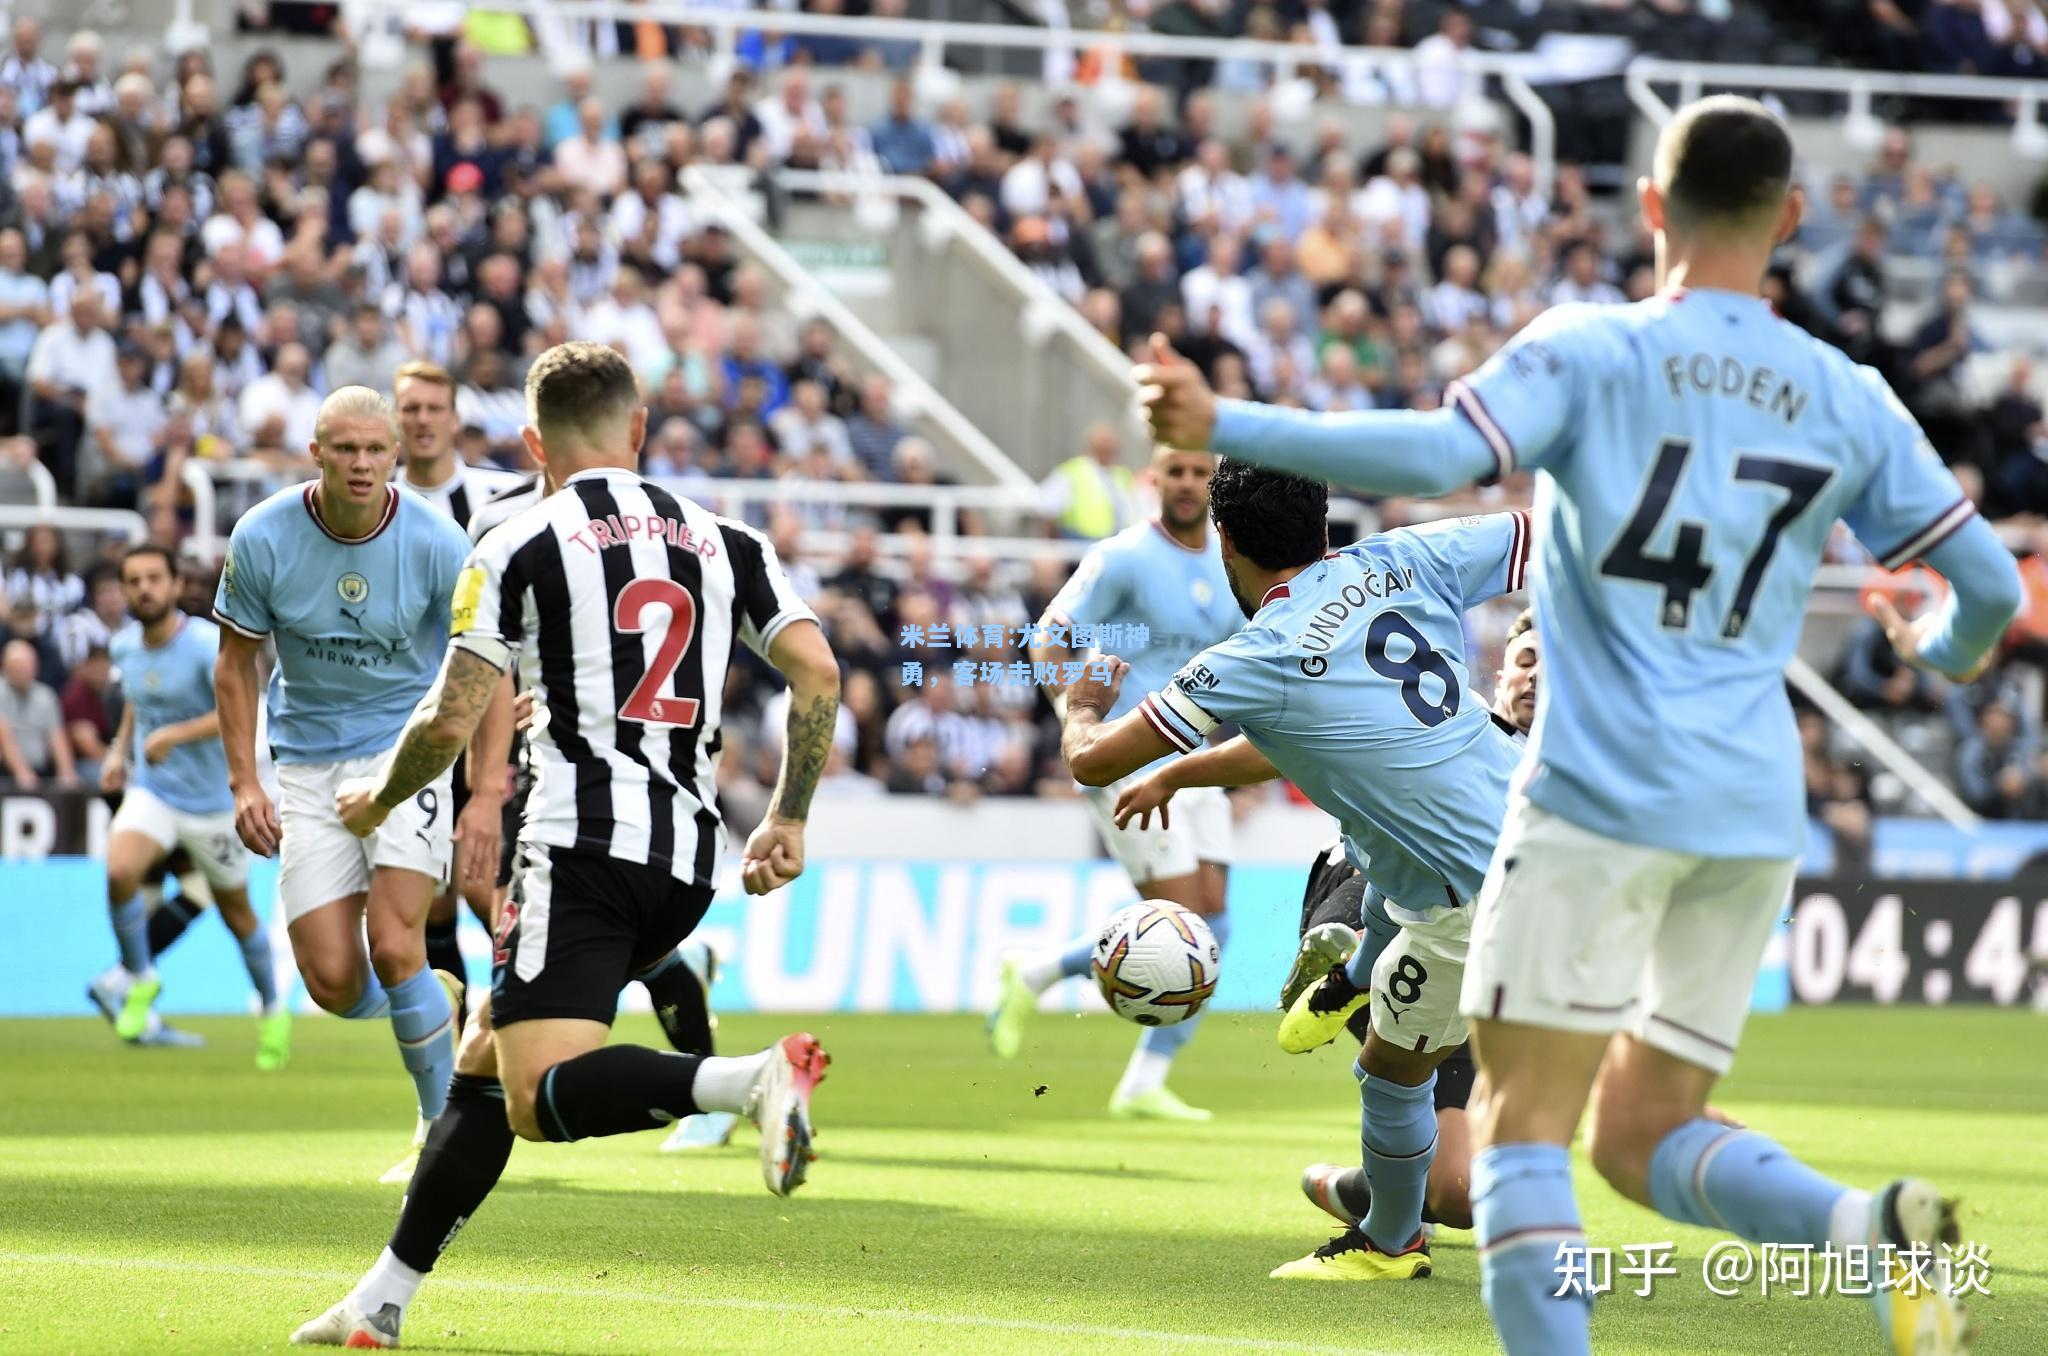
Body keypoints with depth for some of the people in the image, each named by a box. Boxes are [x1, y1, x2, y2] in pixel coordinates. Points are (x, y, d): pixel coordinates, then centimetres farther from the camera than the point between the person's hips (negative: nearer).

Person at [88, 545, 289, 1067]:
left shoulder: (206, 643, -20)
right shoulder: (125, 645, 0)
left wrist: (175, 735, -43)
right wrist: (120, 750, 7)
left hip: (212, 800, -3)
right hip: (150, 791, 3)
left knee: (236, 912, 11)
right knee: (119, 872, -26)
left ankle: (273, 1011, 34)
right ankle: (139, 978, -3)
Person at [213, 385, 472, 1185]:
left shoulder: (435, 543, -14)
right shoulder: (262, 540, -10)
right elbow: (236, 663, 3)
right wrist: (244, 782, -6)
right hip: (310, 765, 2)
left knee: (393, 947, -18)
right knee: (335, 983, -6)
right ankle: (431, 1006, 31)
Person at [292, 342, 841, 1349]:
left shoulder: (520, 548, 2)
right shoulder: (724, 542, 14)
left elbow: (450, 719, -1)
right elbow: (817, 671, 4)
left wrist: (377, 799, 18)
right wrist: (789, 820, 14)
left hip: (586, 841, -7)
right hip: (690, 857, 7)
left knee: (543, 1096, -19)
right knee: (485, 1063, 17)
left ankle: (757, 1078, -41)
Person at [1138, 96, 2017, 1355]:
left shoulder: (1589, 350, -4)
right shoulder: (1851, 402, 8)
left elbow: (1437, 455, -19)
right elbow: (1991, 583, 10)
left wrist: (1223, 425, -12)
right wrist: (1947, 647, 34)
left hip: (1602, 793, -5)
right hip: (1757, 816, 5)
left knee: (1522, 1131, 0)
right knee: (1645, 1138, 13)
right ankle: (1871, 1224, -14)